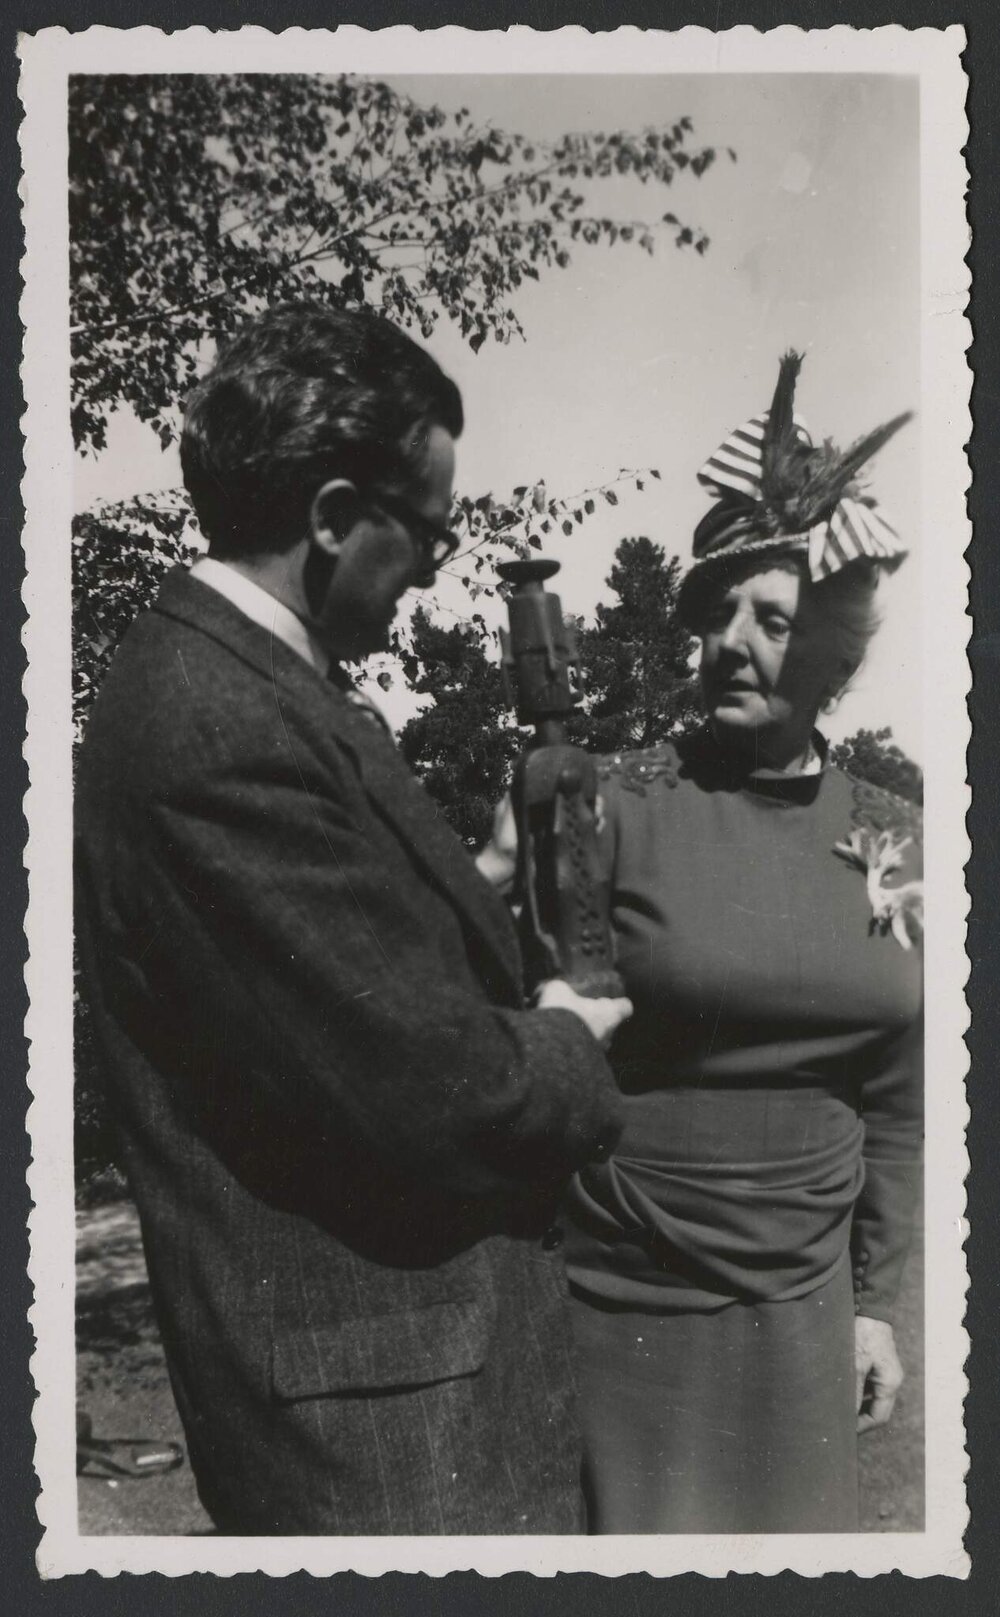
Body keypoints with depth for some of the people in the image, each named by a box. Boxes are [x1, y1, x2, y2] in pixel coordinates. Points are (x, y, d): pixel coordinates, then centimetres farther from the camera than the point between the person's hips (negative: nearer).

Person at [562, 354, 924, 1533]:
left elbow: (893, 1097, 8)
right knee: (620, 1530, 12)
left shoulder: (892, 840, 1)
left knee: (786, 1526, 19)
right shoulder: (616, 807, -12)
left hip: (797, 1304, 4)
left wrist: (875, 1297, 10)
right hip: (613, 1297, -4)